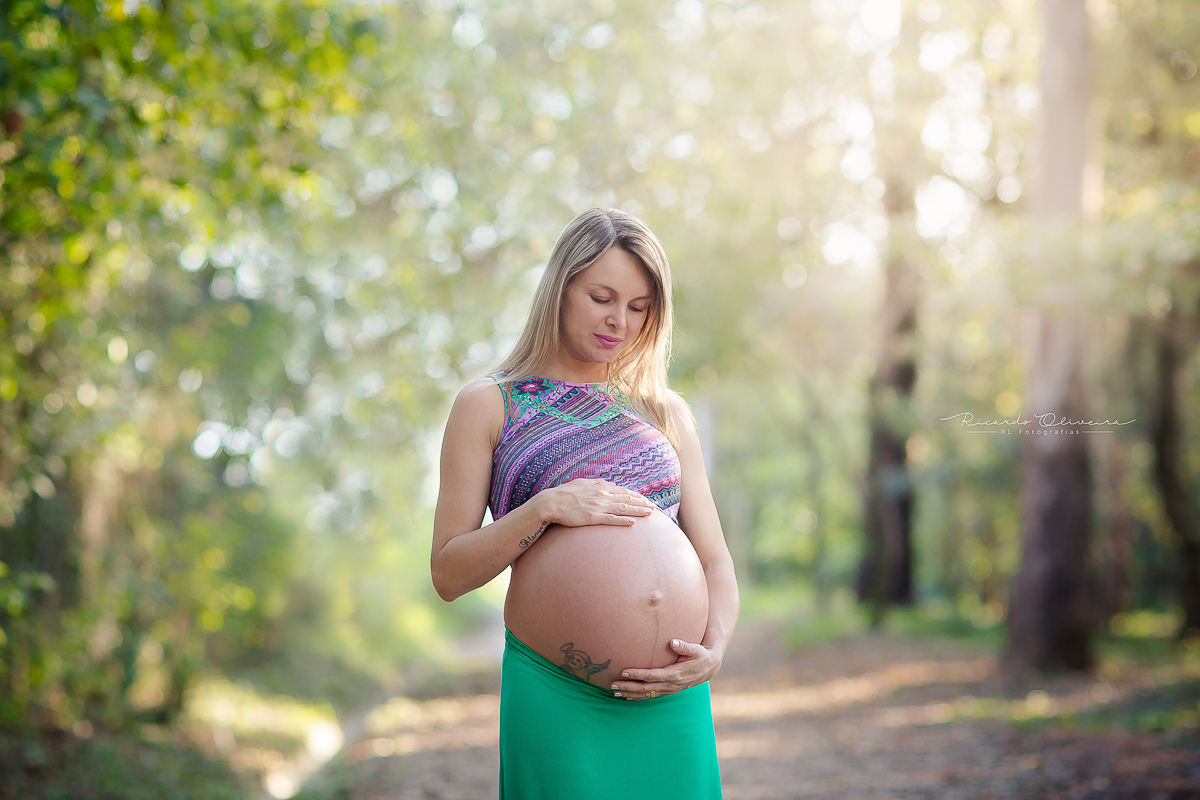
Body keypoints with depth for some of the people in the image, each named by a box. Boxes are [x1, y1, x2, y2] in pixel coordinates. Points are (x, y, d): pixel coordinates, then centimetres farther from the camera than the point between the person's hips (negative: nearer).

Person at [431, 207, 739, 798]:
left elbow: (715, 560, 9)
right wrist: (544, 508, -17)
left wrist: (713, 650, -11)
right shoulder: (488, 406, 2)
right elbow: (448, 574, -2)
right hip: (556, 692, -3)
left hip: (670, 696, 3)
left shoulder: (667, 414, 12)